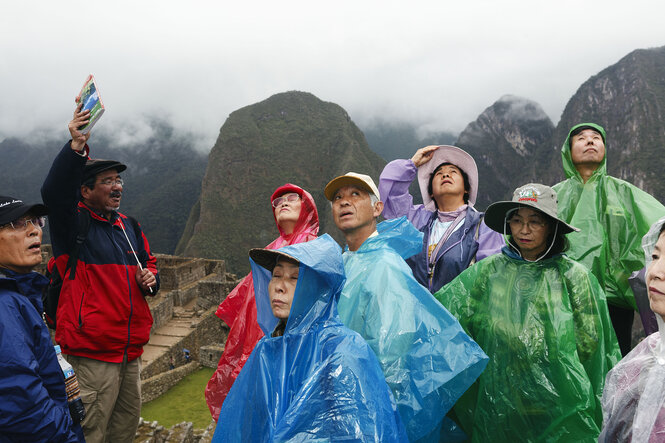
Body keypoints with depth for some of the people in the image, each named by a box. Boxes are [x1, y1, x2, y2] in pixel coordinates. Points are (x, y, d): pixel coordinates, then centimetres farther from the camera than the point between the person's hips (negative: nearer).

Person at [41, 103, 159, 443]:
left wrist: (150, 279, 2)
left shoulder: (128, 226, 14)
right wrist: (76, 147, -39)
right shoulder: (74, 223, -6)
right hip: (91, 352, -7)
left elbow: (148, 262, 25)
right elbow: (53, 191, -26)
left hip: (130, 349, 7)